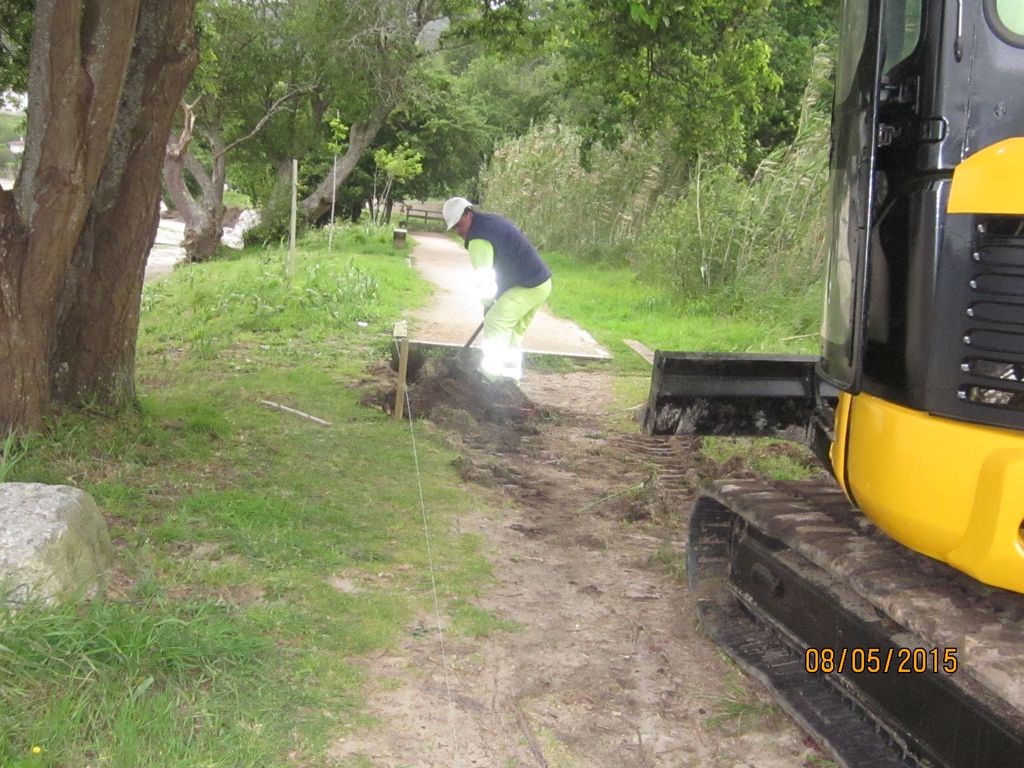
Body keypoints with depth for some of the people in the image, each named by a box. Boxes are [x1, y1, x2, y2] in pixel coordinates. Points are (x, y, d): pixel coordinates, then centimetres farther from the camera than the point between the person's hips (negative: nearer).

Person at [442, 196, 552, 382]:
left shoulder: (478, 239, -17)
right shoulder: (492, 219, 14)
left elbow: (483, 276, -13)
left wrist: (487, 303, 3)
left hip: (529, 287, -10)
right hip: (541, 281, 10)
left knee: (494, 323, -10)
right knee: (514, 330, 17)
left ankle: (489, 373, -11)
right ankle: (512, 374, 22)